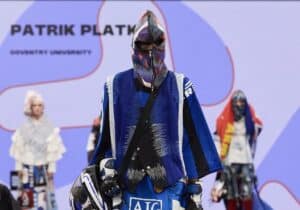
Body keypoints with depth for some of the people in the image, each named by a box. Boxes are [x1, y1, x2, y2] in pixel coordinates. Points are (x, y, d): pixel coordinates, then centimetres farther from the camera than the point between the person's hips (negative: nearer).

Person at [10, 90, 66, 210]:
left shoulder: (49, 127, 0)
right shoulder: (24, 127, 3)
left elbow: (53, 150, 0)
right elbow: (19, 149, 5)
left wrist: (51, 168, -4)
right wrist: (19, 167, 1)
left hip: (43, 167, -1)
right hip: (28, 167, 1)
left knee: (43, 197, -4)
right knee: (27, 195, -1)